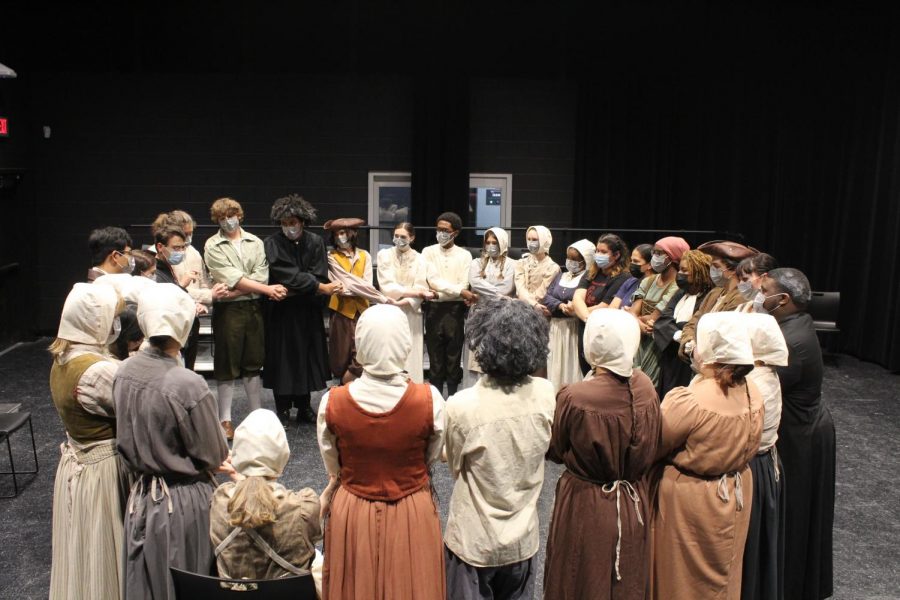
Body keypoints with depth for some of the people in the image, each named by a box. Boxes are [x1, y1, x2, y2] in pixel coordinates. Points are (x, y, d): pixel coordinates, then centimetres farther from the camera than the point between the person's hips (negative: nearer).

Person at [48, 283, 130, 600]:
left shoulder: (62, 360, 1)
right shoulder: (99, 371, -27)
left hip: (75, 464, 8)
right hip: (105, 470, -8)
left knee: (84, 552, 24)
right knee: (104, 555, 9)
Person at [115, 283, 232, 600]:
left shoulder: (124, 372, -7)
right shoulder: (187, 384, -26)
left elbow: (127, 441, 7)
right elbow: (214, 458, -16)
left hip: (141, 499, 6)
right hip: (184, 505, -6)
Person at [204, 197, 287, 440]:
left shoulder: (255, 242, 9)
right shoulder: (213, 246, 0)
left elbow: (261, 276, -2)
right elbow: (233, 278, -12)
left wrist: (236, 291, -16)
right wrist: (268, 289, -15)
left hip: (253, 307, 3)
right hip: (227, 310, -3)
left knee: (253, 363, 11)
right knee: (227, 366, 3)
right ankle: (225, 420, 11)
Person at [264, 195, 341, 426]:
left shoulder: (315, 241, 1)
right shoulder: (273, 243, -6)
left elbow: (319, 276, -6)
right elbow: (288, 276, -16)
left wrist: (294, 290, -17)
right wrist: (320, 287, -20)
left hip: (308, 311, 2)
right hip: (281, 311, -2)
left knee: (307, 357, 7)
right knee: (282, 358, 1)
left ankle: (304, 407, 20)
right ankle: (283, 410, 11)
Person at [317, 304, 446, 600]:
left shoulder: (332, 403, -19)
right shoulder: (430, 400, -21)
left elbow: (333, 469, -3)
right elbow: (430, 459, -3)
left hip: (351, 516, 1)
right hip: (414, 518, 0)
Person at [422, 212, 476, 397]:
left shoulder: (464, 255, 3)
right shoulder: (428, 252, 4)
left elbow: (464, 285, -6)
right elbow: (433, 281, -9)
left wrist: (440, 291, -15)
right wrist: (459, 291, -17)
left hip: (455, 309, 0)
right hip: (434, 309, 0)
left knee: (454, 358, 4)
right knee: (435, 358, 5)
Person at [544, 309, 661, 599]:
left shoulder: (573, 398, -27)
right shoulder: (645, 388, -14)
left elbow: (555, 451, -10)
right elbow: (650, 450, 1)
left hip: (585, 507, -4)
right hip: (634, 505, 4)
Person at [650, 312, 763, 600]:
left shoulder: (688, 402, -30)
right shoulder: (753, 394, -9)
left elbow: (654, 448, -17)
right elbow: (749, 448, 5)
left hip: (689, 501, -6)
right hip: (735, 494, 6)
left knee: (684, 575, 16)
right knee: (722, 576, 26)